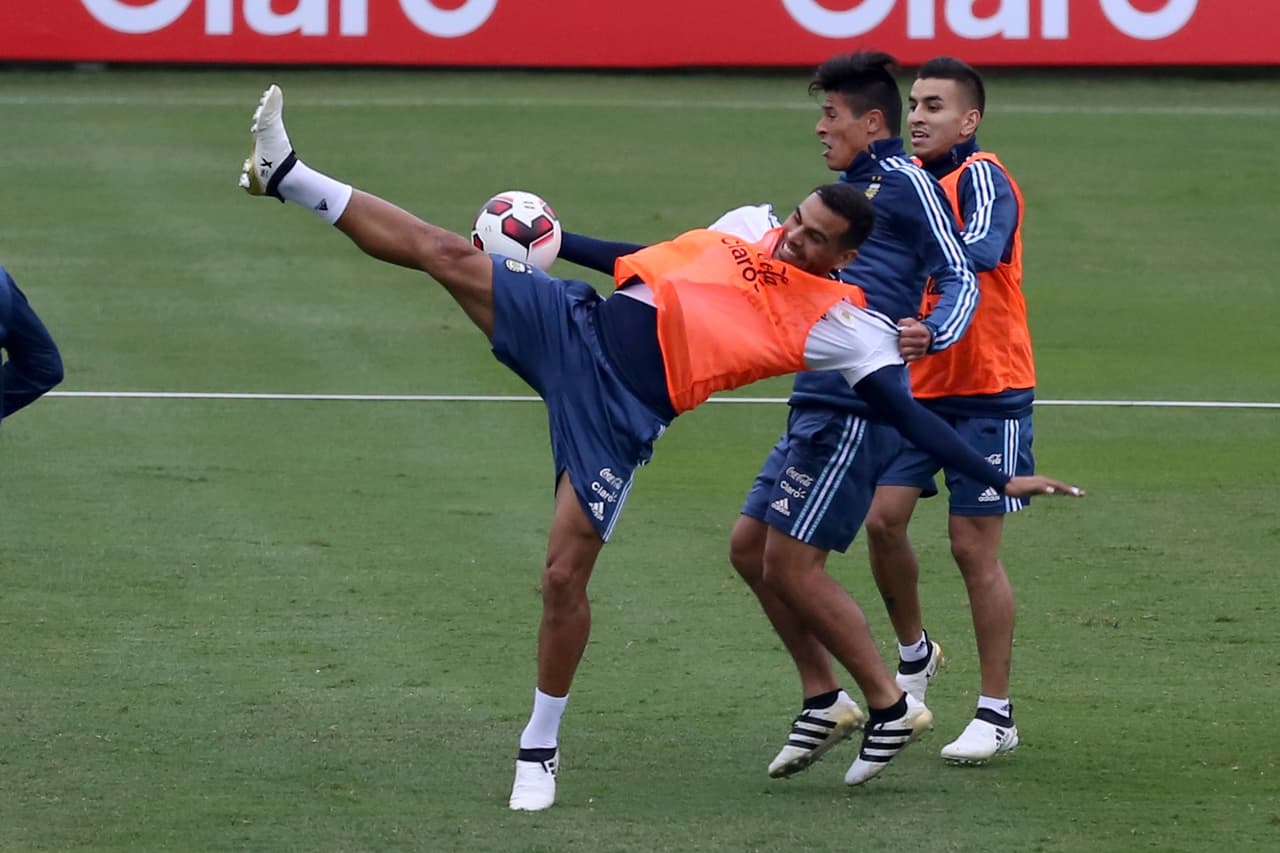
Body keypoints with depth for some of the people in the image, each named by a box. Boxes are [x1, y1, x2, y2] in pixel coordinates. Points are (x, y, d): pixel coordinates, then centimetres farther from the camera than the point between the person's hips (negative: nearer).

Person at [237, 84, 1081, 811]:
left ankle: (541, 748, 11)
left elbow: (909, 413, -8)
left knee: (564, 576, -8)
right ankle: (288, 177, -4)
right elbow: (655, 260, 29)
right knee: (443, 252, -10)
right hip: (575, 325, 5)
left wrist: (999, 478, -16)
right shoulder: (748, 229, 15)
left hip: (618, 413, -5)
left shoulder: (842, 324, -4)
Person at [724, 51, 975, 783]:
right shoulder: (852, 190, 21)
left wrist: (931, 335, -32)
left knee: (791, 561, -11)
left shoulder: (907, 181, -7)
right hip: (819, 404, 10)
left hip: (855, 407, -10)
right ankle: (825, 701, 19)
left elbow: (960, 278, -15)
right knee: (750, 547, 11)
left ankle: (890, 701, 1)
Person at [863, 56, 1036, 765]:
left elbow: (980, 253, -33)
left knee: (973, 547, -4)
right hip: (918, 387, 6)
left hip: (988, 392, -6)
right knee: (882, 517, -6)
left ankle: (997, 715, 5)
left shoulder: (982, 178, -14)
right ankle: (913, 655, 19)